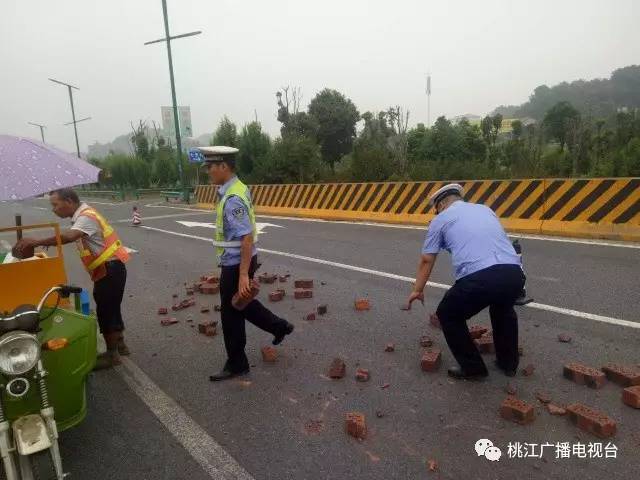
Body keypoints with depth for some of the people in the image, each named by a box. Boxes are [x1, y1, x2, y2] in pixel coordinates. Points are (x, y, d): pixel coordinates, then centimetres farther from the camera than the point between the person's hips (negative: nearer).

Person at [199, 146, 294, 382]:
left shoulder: (233, 199, -24)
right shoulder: (237, 188, 6)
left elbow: (247, 238, -29)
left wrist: (243, 275, -27)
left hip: (236, 265, -9)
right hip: (237, 262, 9)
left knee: (231, 314, 6)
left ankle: (236, 364, 25)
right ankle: (279, 326, 38)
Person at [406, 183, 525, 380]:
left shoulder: (441, 219, 16)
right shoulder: (485, 209, 29)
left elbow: (427, 260, 19)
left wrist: (417, 290, 32)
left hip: (479, 278, -5)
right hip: (514, 274, 6)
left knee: (448, 315, 22)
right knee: (503, 309, 39)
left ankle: (472, 367, 26)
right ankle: (508, 362, 45)